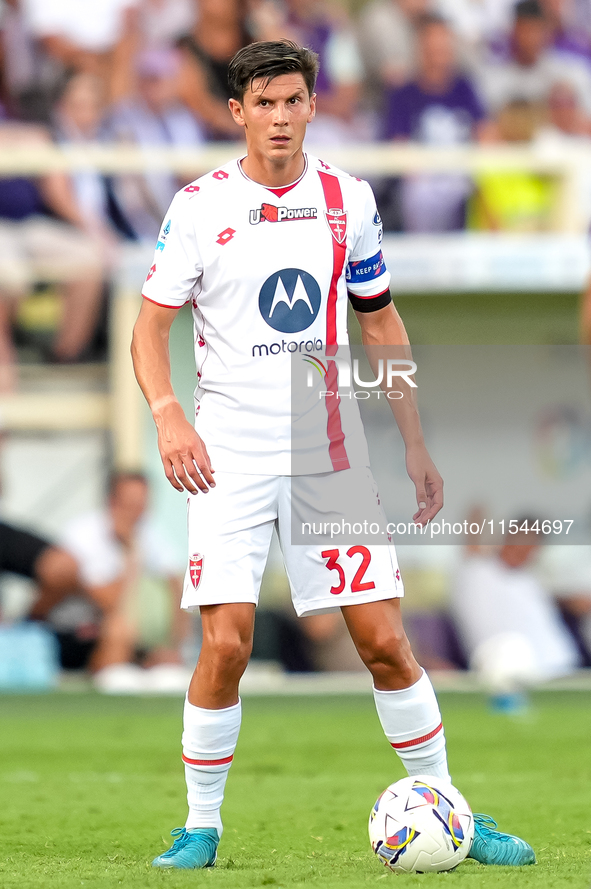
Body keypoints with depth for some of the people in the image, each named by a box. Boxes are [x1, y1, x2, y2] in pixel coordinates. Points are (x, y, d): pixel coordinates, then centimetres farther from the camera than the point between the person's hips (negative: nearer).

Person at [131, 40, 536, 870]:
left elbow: (381, 323, 14)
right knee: (226, 646, -11)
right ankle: (200, 827, 4)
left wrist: (415, 448, 10)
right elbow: (151, 325, -1)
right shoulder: (200, 204, -4)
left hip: (333, 452, 2)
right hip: (231, 454, -2)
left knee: (385, 642, 0)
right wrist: (167, 414, -19)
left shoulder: (349, 200, 5)